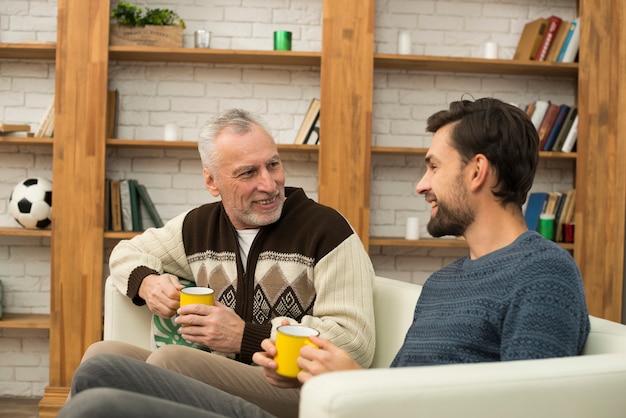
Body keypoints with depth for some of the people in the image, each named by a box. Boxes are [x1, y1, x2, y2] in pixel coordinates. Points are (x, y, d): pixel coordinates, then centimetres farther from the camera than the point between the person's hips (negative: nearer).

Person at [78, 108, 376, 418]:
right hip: (217, 381, 5)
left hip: (298, 392, -5)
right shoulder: (198, 227, 12)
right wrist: (147, 283, 4)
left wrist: (246, 337, -15)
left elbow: (356, 344, -13)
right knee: (103, 353, -18)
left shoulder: (327, 229, -5)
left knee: (170, 359, -28)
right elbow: (128, 252, 30)